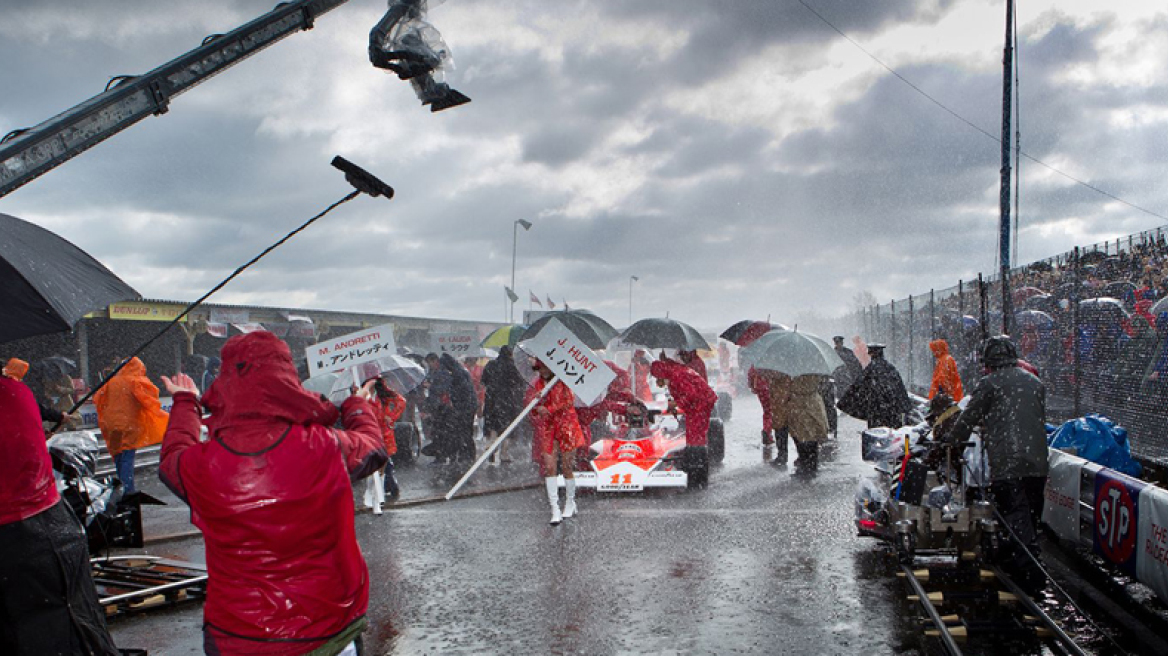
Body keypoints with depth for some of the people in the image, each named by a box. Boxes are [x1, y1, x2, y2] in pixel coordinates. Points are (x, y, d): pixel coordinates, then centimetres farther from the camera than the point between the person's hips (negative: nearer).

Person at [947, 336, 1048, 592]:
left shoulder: (990, 383, -3)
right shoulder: (1035, 382, 16)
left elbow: (968, 419, 1)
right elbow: (1041, 418, 22)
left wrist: (950, 443, 15)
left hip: (1006, 462, -6)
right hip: (1037, 461, 6)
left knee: (1015, 515, -7)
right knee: (1031, 515, 15)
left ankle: (1028, 569, -16)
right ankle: (1029, 559, 24)